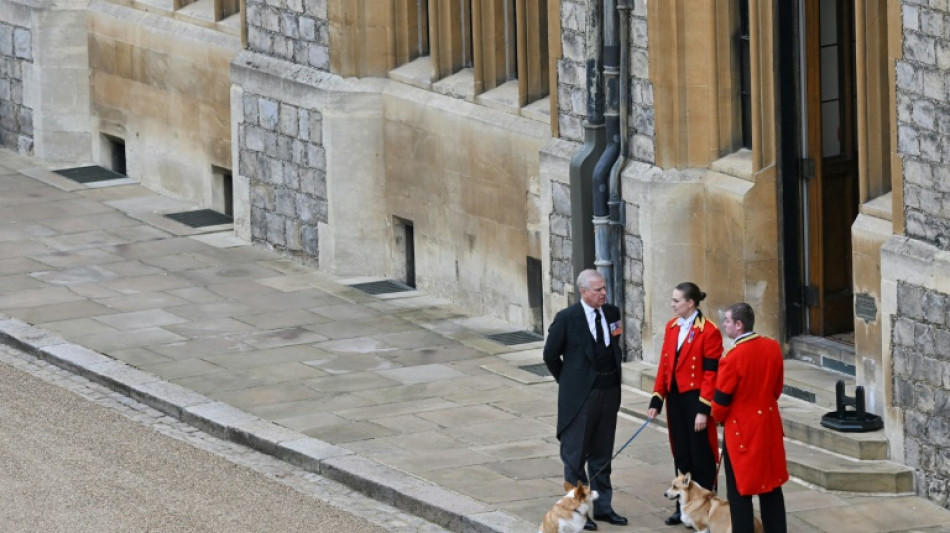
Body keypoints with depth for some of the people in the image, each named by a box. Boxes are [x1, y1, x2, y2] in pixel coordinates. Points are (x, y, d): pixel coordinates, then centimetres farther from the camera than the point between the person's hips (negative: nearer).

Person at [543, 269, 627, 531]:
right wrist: (568, 382, 4)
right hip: (581, 396, -5)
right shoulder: (567, 318, -12)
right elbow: (551, 355, -2)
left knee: (602, 454, 14)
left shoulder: (611, 313, 3)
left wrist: (613, 379, 13)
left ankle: (602, 507, 23)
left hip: (609, 391, 5)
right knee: (575, 455, 3)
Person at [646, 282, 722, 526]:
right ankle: (684, 507, 20)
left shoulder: (708, 331, -13)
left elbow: (711, 374, -14)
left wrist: (703, 410, -17)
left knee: (700, 457, 2)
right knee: (681, 455, 12)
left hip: (695, 398, -7)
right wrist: (656, 400, 8)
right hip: (675, 397, 7)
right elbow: (664, 365, 11)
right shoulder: (672, 327, 8)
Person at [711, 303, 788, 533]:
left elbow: (721, 401, -14)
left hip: (741, 429, -6)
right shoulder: (773, 348, -2)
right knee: (771, 485, 16)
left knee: (739, 490, 3)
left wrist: (718, 417, 6)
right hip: (769, 424, 6)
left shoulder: (733, 357, -21)